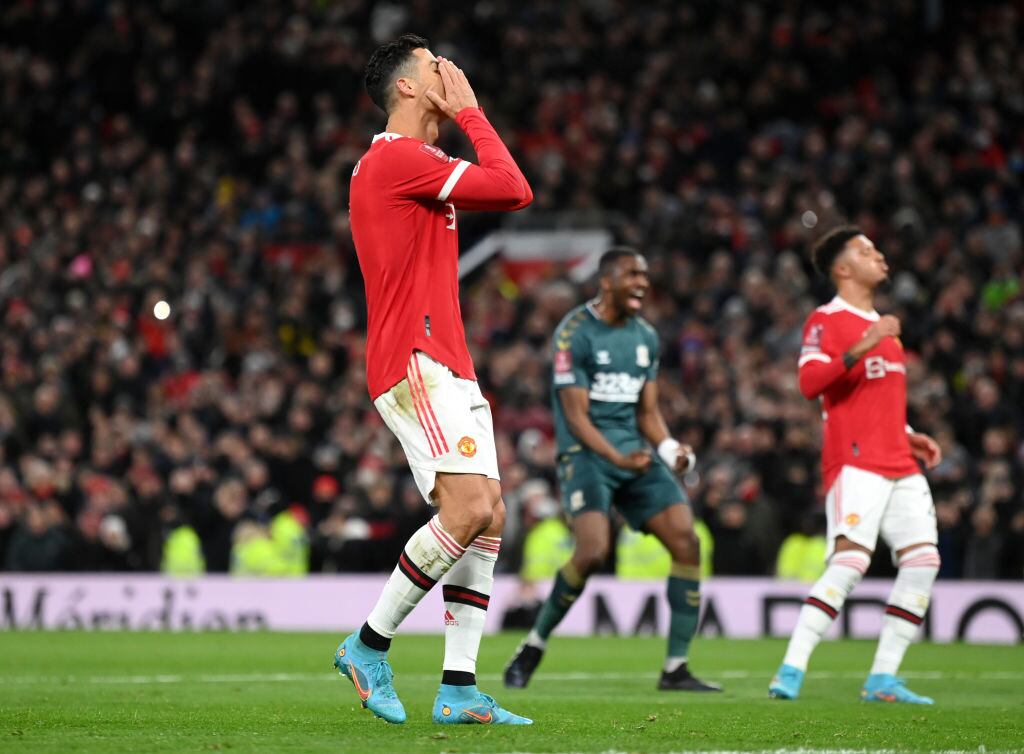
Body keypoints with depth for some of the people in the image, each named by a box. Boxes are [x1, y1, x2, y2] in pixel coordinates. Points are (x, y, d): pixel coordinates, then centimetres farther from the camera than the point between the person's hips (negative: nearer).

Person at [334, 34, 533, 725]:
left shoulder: (406, 163, 21)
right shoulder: (398, 158, -11)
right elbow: (515, 191, -13)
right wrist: (469, 110, -4)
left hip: (447, 367, 11)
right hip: (415, 361, -11)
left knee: (489, 515, 3)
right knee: (469, 508, -19)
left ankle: (459, 689, 2)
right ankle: (370, 644, -6)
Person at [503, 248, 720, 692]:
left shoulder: (645, 338, 12)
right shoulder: (574, 333, -9)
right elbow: (576, 415, -13)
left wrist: (669, 448, -4)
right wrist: (617, 458, -27)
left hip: (637, 453, 7)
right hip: (586, 453, -7)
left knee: (687, 543, -8)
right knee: (593, 552, -25)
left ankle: (676, 668, -2)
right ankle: (533, 647, -2)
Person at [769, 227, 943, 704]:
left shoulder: (880, 325, 24)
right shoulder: (826, 321, -4)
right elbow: (810, 383, -20)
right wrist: (859, 350, -29)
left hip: (900, 466, 8)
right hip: (854, 463, -8)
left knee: (923, 560, -2)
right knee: (851, 561, -21)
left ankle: (882, 680, 1)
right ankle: (791, 672, -19)